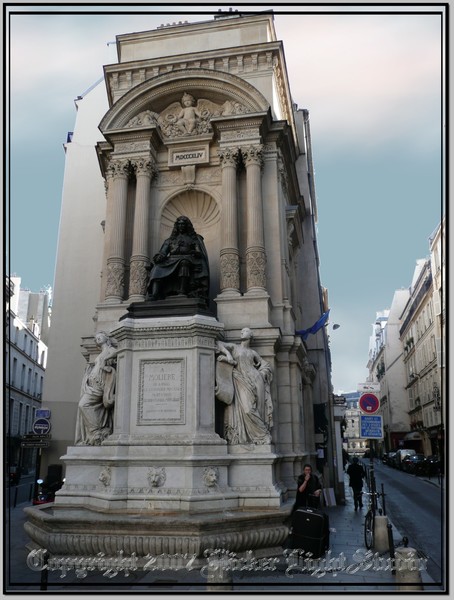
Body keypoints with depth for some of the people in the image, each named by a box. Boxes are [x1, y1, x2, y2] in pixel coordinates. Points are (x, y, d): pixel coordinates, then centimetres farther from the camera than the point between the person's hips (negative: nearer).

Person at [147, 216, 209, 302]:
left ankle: (182, 292, -51)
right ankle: (153, 295, -45)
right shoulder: (170, 240, 28)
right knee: (158, 268, -28)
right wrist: (159, 256, -8)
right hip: (171, 260, 3)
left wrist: (197, 253, -15)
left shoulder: (194, 238, 22)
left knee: (184, 262, -40)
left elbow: (200, 252, 10)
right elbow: (163, 252, 16)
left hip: (187, 259, -2)